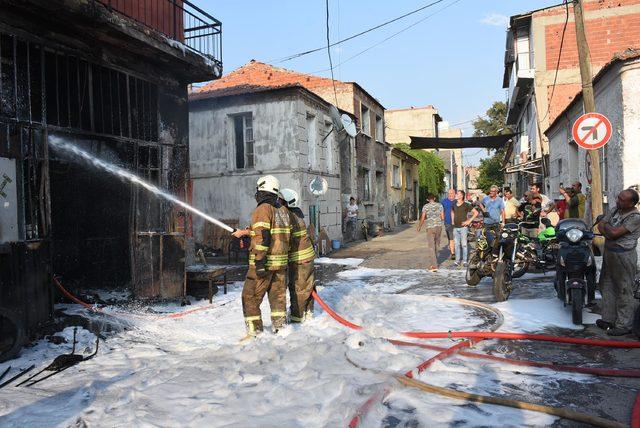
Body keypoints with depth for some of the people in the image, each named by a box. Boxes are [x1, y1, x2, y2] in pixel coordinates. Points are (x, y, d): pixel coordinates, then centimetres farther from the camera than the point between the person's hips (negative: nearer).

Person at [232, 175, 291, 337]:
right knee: (278, 295, 15)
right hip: (281, 262, 7)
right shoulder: (283, 210, 12)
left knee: (250, 297, 4)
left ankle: (254, 331, 5)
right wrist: (246, 232, 29)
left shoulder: (263, 209, -12)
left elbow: (263, 237, -21)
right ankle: (280, 327, 19)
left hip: (264, 262, -7)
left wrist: (259, 262, -22)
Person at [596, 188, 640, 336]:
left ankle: (624, 325, 10)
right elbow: (600, 225, 7)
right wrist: (608, 232, -12)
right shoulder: (616, 210, 7)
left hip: (623, 256, -9)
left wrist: (606, 226, -3)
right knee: (607, 286, 16)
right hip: (609, 252, 9)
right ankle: (608, 319, 28)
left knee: (624, 291, 0)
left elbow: (614, 232, -23)